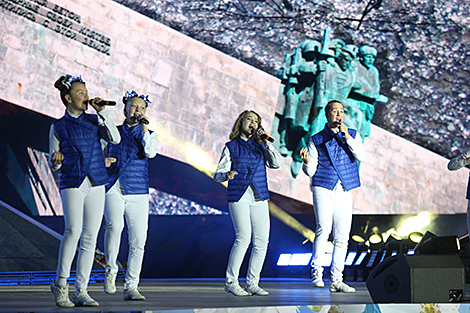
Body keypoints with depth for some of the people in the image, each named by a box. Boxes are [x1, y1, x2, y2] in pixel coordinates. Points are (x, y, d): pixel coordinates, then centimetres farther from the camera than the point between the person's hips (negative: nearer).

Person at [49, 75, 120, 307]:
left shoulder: (93, 120, 12)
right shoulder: (58, 127, 6)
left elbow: (115, 139, -3)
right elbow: (54, 165, 8)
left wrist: (102, 112, -5)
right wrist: (55, 162, -16)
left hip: (96, 184, 3)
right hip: (71, 185, -3)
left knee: (90, 237, 1)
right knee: (73, 230, -21)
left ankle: (81, 292, 7)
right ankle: (60, 284, -6)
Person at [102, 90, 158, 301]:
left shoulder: (149, 135, 13)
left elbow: (150, 152, -9)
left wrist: (144, 127, -7)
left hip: (137, 192, 1)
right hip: (113, 188, -1)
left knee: (138, 242, -3)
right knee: (114, 225, -28)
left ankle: (131, 288, 8)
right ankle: (111, 270, -8)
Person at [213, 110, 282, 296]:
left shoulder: (261, 145, 15)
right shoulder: (231, 146, 7)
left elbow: (276, 164, 2)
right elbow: (218, 174, 4)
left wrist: (266, 142, -4)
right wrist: (227, 174, -19)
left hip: (259, 197, 4)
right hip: (238, 196, -4)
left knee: (262, 241, -3)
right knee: (244, 237, -18)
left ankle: (252, 283, 8)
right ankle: (231, 282, -7)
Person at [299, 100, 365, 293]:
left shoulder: (353, 135, 13)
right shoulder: (316, 140, 7)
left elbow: (361, 156, -5)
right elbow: (310, 171, 4)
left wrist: (347, 137, -16)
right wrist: (306, 161, -18)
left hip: (344, 193, 3)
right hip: (323, 189, -3)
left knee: (342, 237, 2)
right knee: (323, 229, -19)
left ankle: (336, 281, 9)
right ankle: (316, 271, -6)